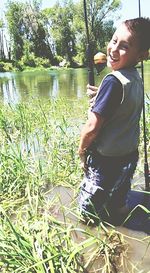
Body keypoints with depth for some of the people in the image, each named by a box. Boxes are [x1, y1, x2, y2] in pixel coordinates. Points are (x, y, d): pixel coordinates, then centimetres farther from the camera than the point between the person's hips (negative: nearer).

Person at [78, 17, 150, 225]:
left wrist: (81, 150, -7)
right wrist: (101, 93, 8)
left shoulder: (113, 81, -26)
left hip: (107, 159, -9)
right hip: (129, 155, 9)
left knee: (88, 213, 10)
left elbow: (92, 127, -25)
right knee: (118, 204, 29)